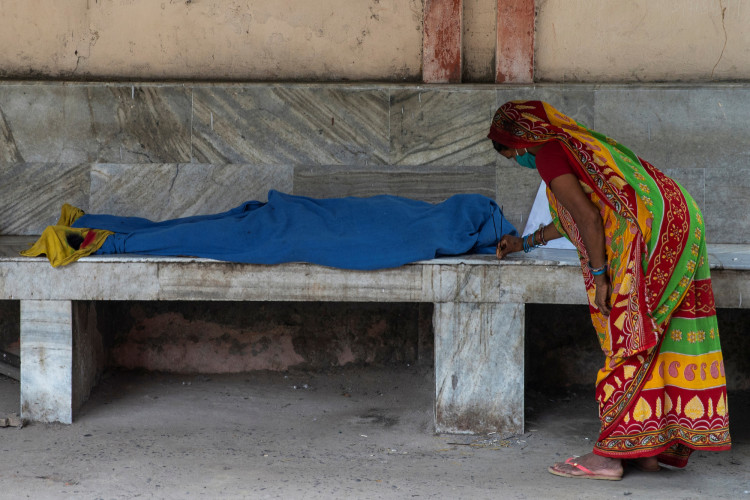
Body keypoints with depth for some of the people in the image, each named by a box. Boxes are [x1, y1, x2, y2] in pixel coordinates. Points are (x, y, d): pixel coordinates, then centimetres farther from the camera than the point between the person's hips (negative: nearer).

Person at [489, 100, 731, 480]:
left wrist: (598, 275, -10)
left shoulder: (548, 153, -4)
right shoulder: (580, 143, 26)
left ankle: (610, 455, -4)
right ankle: (647, 448, 14)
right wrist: (526, 242, 49)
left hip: (647, 237, -9)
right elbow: (570, 218, 40)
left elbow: (587, 215, -14)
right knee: (649, 340, 11)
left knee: (628, 342, -6)